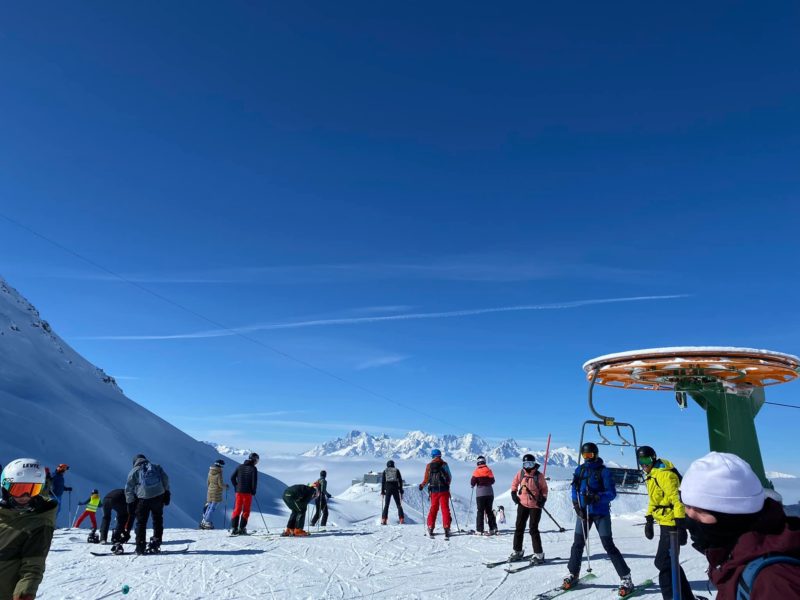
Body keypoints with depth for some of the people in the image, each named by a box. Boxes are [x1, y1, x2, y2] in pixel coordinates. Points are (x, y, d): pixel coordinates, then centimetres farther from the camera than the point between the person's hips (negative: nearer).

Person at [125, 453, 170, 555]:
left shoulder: (134, 471, 9)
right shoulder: (156, 467, 13)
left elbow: (129, 489, 5)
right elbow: (165, 480, 9)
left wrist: (130, 503, 11)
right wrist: (167, 493, 14)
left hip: (143, 499, -2)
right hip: (158, 496, 2)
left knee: (141, 523, 12)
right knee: (157, 520, 18)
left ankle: (140, 547, 11)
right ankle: (156, 544, 18)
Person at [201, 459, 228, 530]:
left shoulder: (210, 472, 5)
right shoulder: (219, 473, -16)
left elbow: (208, 482, 13)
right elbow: (221, 484, -15)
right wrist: (226, 486, 4)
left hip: (210, 491, 7)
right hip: (217, 493, -7)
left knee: (209, 506, 16)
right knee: (213, 508, -1)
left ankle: (203, 521, 20)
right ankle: (207, 522, -2)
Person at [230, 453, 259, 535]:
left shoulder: (240, 467, 7)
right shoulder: (253, 468, -8)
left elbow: (232, 478, 6)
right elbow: (254, 481, -13)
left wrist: (236, 487, 12)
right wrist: (253, 491, 0)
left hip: (239, 491, 4)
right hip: (248, 492, -4)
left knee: (237, 509, 10)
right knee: (246, 510, 5)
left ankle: (234, 528, 6)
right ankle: (242, 528, 2)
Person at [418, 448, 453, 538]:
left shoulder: (429, 465, 0)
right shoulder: (444, 464, -2)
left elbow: (426, 479, 0)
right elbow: (449, 477, 2)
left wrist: (422, 486, 18)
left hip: (434, 490, 1)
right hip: (444, 490, -1)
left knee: (433, 508, 13)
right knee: (445, 508, 3)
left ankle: (430, 527, 12)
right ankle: (446, 528, -4)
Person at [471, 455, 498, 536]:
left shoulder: (476, 472, -8)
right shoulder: (489, 470, 3)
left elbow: (472, 483, -10)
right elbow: (492, 481, 14)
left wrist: (473, 485, 12)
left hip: (480, 493, -3)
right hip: (490, 493, 4)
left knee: (480, 511, 1)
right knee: (489, 510, 13)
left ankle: (479, 530, -1)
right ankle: (493, 528, 8)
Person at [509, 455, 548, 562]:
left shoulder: (539, 476, -12)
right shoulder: (521, 473, -4)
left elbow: (544, 488, 2)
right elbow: (515, 483, 13)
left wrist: (543, 498, -12)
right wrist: (513, 493, 2)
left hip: (535, 506, -4)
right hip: (522, 504, 4)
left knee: (533, 529, -5)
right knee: (519, 528, 9)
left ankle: (539, 554, 7)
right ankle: (517, 552, 23)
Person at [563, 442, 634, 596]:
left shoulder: (603, 471, -8)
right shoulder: (580, 470, 5)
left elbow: (612, 493, -12)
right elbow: (575, 489, 7)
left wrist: (595, 498, -27)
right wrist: (577, 505, -7)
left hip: (601, 513, -4)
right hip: (583, 512, 4)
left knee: (608, 545, -4)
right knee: (578, 543, 6)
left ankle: (626, 579, 7)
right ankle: (573, 575, 20)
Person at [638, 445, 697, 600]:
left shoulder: (664, 474, -17)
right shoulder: (651, 475, 14)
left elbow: (677, 499, -22)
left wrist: (681, 526, -25)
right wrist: (649, 521, 21)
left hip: (672, 523, -10)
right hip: (665, 523, 10)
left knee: (663, 563, -8)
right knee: (669, 562, 15)